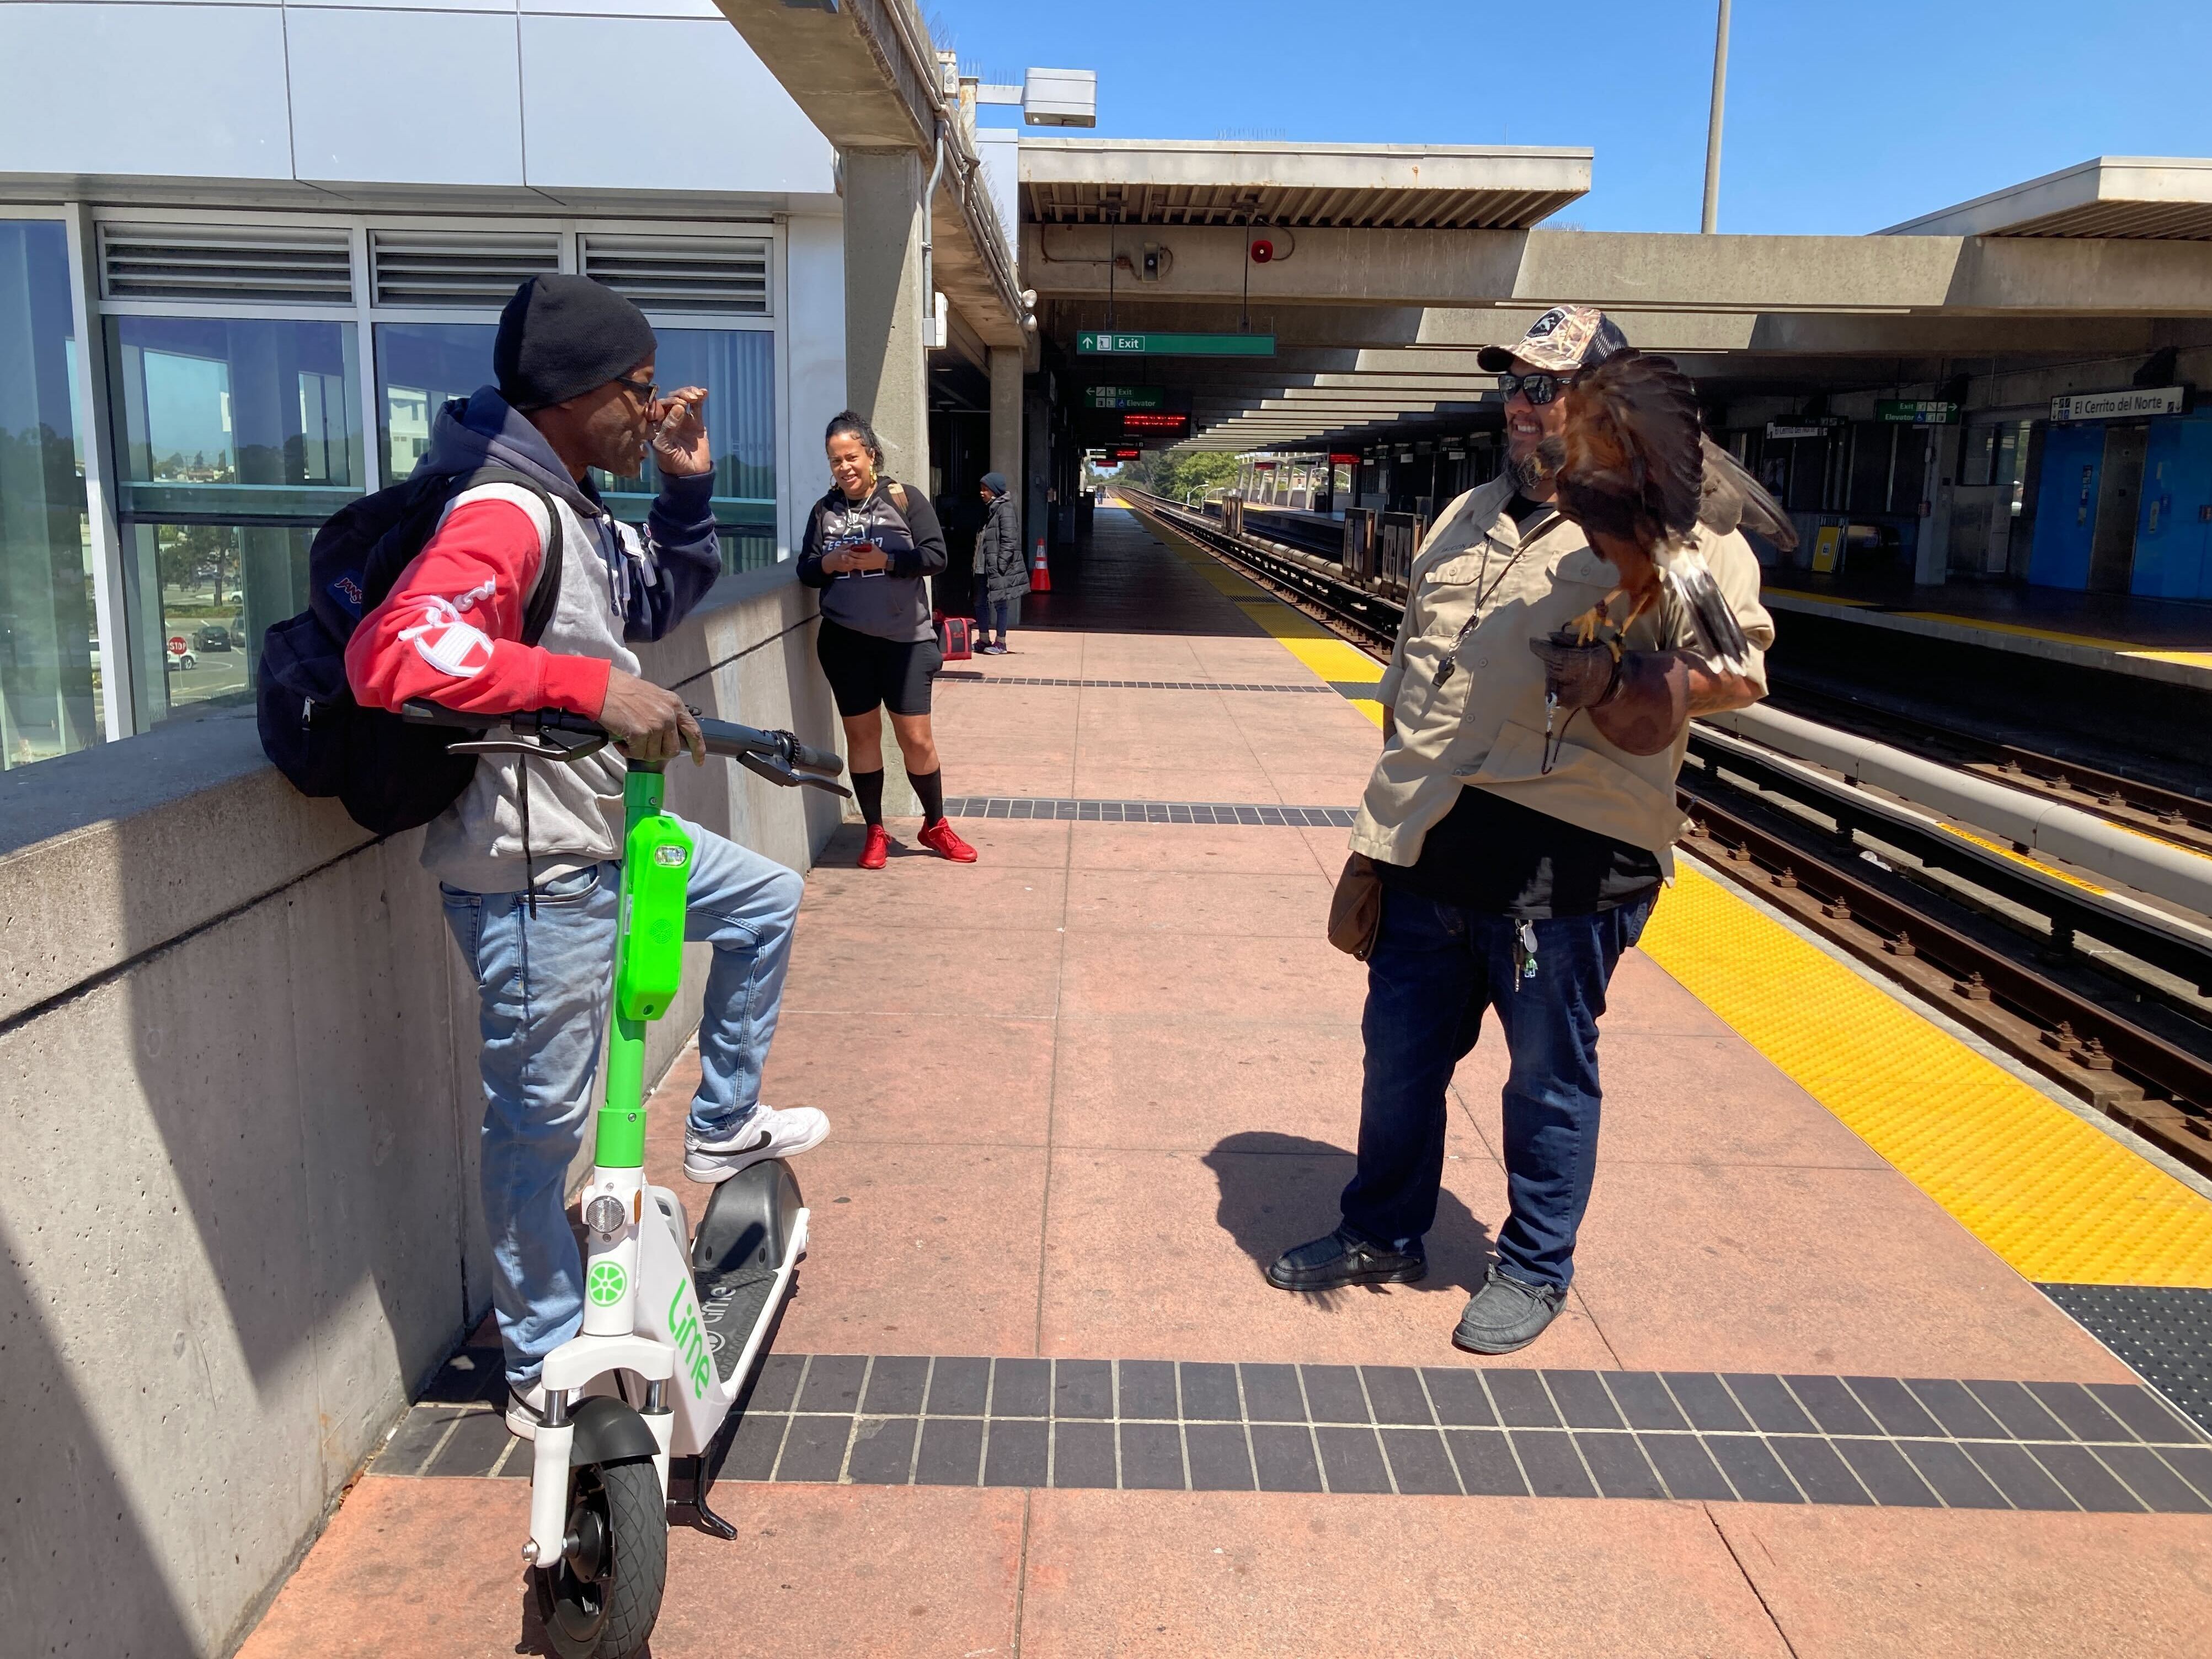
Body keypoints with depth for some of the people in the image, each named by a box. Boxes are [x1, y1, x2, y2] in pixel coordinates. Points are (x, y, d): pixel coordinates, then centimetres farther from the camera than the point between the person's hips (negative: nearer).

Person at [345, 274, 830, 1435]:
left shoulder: (574, 511, 8)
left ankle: (724, 1125, 38)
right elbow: (390, 652, -38)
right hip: (530, 874, -10)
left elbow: (658, 602, 23)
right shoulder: (503, 514, -23)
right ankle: (547, 1370, 24)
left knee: (765, 899, 24)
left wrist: (686, 487, 8)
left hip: (608, 834, 10)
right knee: (541, 1120, 4)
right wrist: (592, 685, -41)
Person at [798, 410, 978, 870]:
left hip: (904, 639, -2)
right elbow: (805, 571, 8)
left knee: (916, 738, 1)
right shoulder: (824, 510, 5)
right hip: (846, 641, 2)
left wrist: (884, 560, -20)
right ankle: (875, 832, 21)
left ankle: (936, 825, 21)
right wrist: (829, 563, -13)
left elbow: (935, 555, -9)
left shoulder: (904, 499, -3)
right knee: (862, 733, 8)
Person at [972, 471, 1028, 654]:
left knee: (999, 603, -2)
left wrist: (1000, 564, -22)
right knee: (980, 603, 13)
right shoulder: (991, 508, 17)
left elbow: (1010, 540, -18)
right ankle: (984, 640, 24)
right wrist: (976, 563, 17)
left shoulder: (1006, 508, -11)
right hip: (984, 567, 10)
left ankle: (1001, 643, 5)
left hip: (998, 568, -10)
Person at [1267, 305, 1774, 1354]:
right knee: (1400, 1052, 16)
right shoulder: (1467, 519, 17)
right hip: (1430, 845, 7)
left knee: (1548, 1077, 8)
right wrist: (1382, 825, 18)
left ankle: (1534, 1268, 29)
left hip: (1562, 862, -6)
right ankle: (1383, 1235, 35)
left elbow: (1740, 666, -14)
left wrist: (1621, 687, -31)